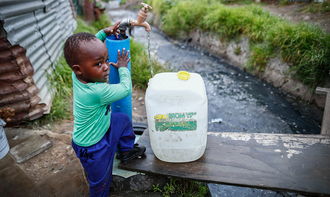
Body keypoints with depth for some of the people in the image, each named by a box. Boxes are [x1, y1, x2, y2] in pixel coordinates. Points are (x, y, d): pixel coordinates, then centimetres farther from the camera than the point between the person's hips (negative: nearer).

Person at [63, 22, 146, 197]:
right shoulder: (97, 91, -39)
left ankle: (127, 150, 41)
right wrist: (123, 67, -7)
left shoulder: (78, 74, -15)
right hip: (92, 148, -8)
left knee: (123, 119, 21)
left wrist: (104, 32, -2)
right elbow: (126, 89, -22)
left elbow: (87, 45, 5)